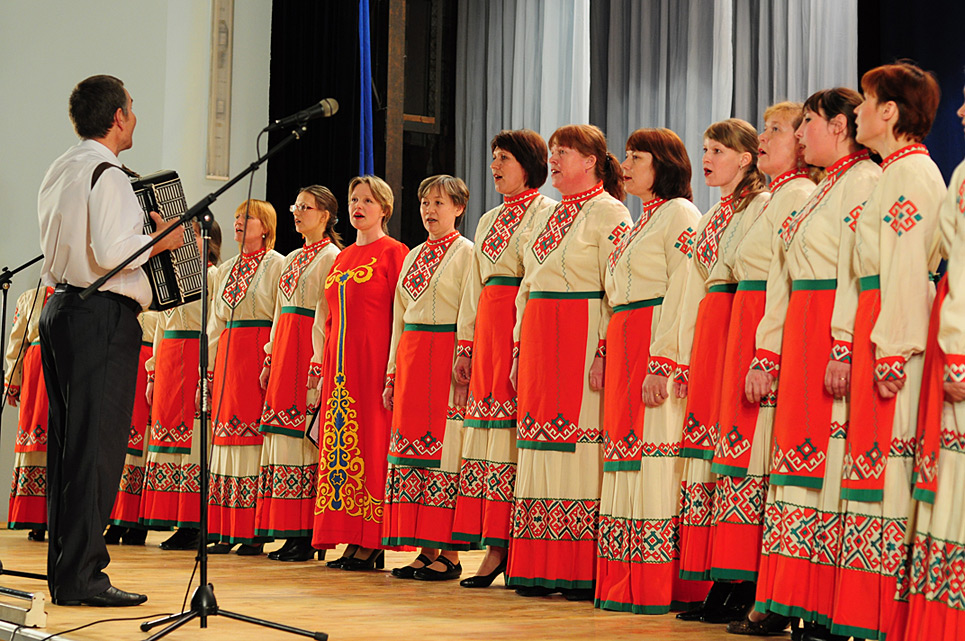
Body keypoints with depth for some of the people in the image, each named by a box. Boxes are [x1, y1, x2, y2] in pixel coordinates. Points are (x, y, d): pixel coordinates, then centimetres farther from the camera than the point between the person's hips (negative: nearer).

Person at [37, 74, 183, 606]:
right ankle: (81, 577, -8)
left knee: (67, 444, 11)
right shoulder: (107, 175, -12)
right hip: (102, 317, -10)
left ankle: (64, 570, 15)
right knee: (96, 446, -8)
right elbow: (110, 252, -21)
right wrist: (162, 240, -6)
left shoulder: (58, 172, 17)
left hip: (60, 307, 10)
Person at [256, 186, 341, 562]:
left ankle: (307, 536, -9)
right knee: (284, 433, 4)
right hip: (283, 347, 8)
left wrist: (317, 364, -18)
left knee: (303, 431, -10)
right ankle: (288, 531, 6)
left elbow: (326, 316, -12)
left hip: (307, 351, -8)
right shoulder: (293, 259, 21)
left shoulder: (330, 256, -5)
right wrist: (270, 358, 16)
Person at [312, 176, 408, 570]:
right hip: (339, 365, 7)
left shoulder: (393, 253, -3)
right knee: (340, 445, 4)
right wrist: (325, 368, 14)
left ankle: (372, 545, -5)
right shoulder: (343, 257, 19)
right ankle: (351, 541, 8)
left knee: (371, 443, -8)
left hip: (373, 360, -7)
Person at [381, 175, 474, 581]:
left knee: (444, 447, -8)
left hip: (446, 356, -7)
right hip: (410, 356, 7)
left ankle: (449, 554, -4)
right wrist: (393, 372, 15)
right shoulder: (413, 257, 18)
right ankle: (427, 550, 9)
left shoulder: (466, 252, -3)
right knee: (411, 441, 4)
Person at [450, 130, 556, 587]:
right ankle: (495, 548, 4)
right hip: (488, 330, 8)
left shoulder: (546, 212, -3)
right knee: (488, 431, 3)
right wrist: (466, 346, 15)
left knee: (517, 433, -10)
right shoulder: (489, 221, 22)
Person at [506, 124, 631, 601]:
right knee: (543, 444, 5)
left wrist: (605, 352, -19)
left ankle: (584, 573, -4)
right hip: (539, 339, 8)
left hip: (581, 338, -8)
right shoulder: (551, 216, 19)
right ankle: (541, 567, 9)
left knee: (581, 436, -8)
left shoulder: (609, 214, -5)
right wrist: (520, 350, 16)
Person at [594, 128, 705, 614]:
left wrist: (662, 364, -21)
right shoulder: (640, 222, 22)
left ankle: (662, 588, -10)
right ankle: (629, 586, 8)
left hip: (656, 345, -9)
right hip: (623, 347, 9)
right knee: (626, 455, 6)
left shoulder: (679, 213, -6)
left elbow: (682, 295, -15)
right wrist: (605, 355, 14)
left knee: (656, 455, -11)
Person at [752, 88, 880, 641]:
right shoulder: (822, 189, 22)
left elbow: (858, 269, -18)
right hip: (800, 336, 9)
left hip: (834, 335, -9)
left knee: (830, 461, -9)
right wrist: (767, 355, 17)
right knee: (799, 452, 6)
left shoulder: (864, 180, -8)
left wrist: (843, 348, -24)